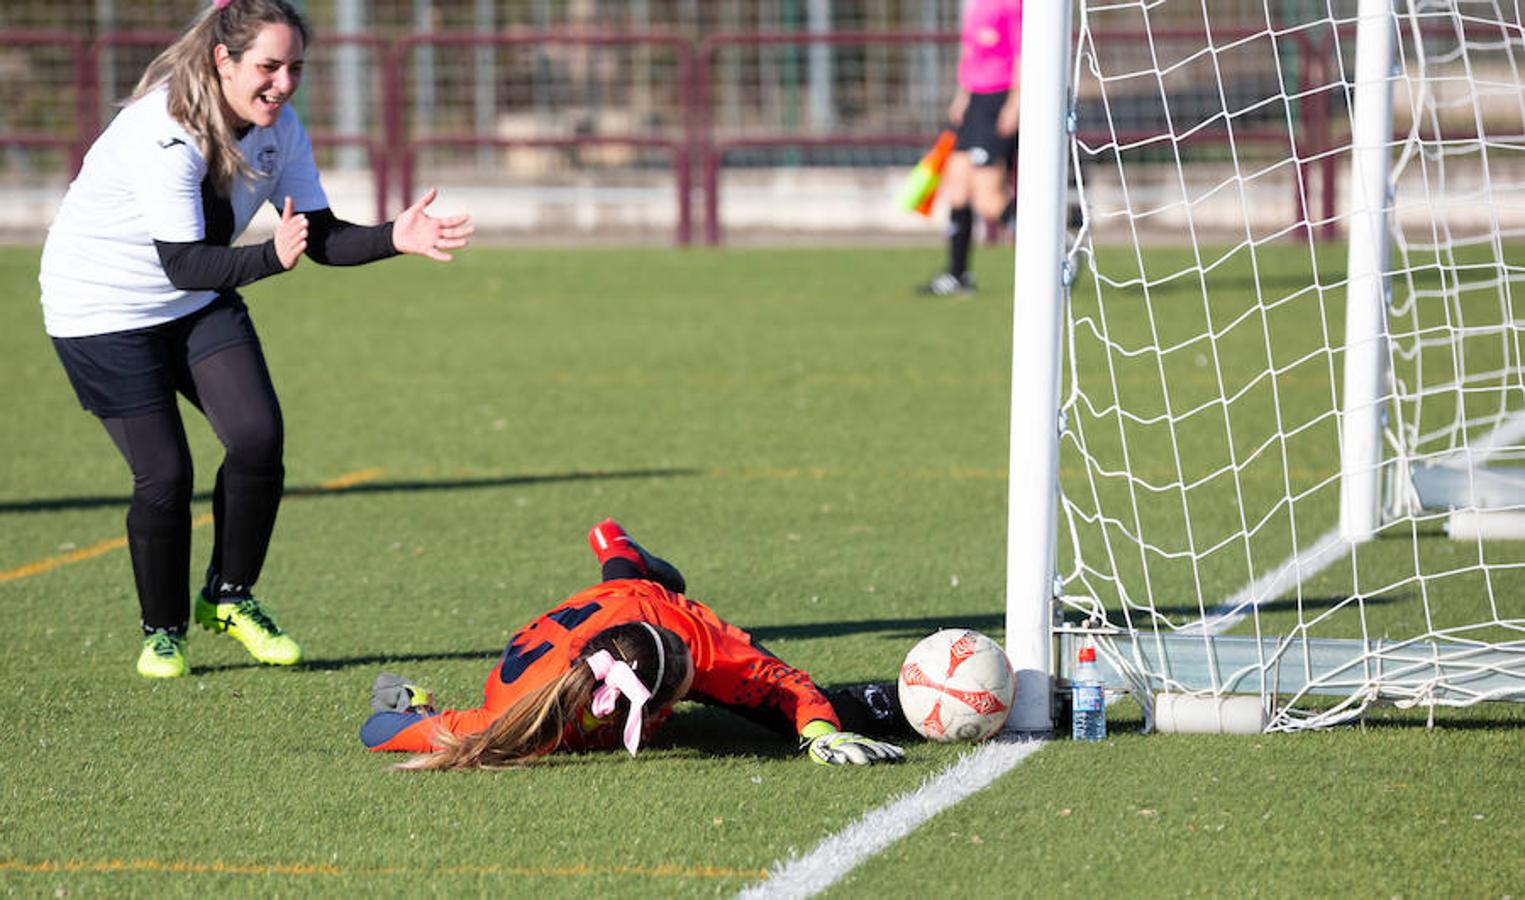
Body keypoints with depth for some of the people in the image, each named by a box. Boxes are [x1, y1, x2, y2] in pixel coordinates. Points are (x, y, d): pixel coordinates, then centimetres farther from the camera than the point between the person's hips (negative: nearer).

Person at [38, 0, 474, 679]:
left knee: (258, 437, -12)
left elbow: (323, 238, -7)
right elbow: (183, 264, -35)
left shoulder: (279, 127, -8)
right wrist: (272, 256, -50)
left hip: (201, 305, 6)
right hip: (103, 307, -6)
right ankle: (161, 632, 11)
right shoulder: (163, 133, -31)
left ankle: (230, 597, 8)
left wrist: (394, 239, -25)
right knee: (164, 473, -11)